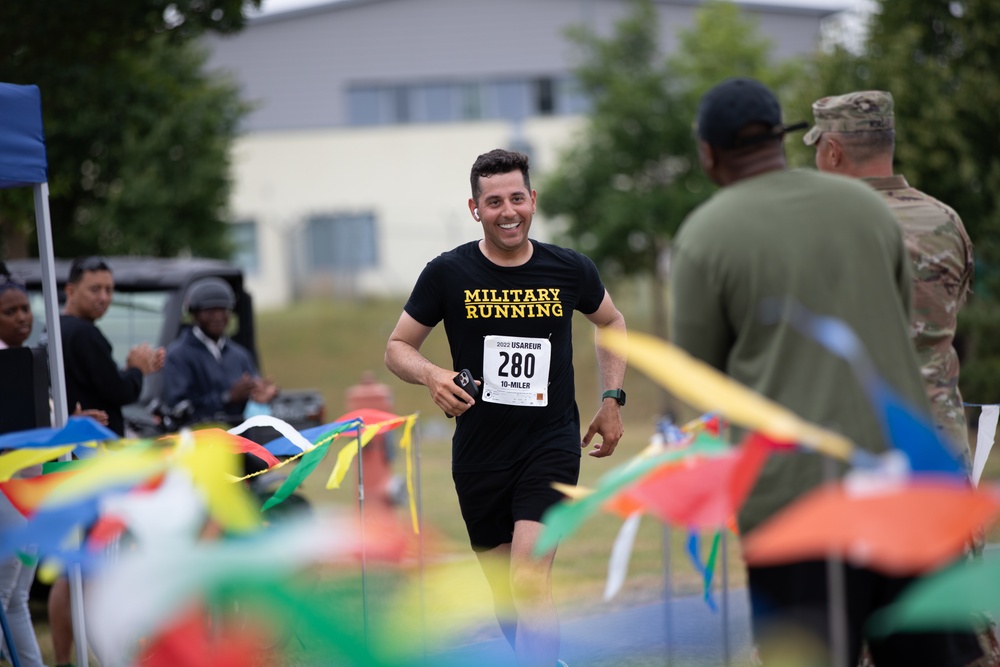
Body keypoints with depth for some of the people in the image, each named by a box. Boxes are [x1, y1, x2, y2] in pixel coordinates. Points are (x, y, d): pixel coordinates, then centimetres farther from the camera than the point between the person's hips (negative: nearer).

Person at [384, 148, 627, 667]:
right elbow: (397, 347, 4)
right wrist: (432, 376, -18)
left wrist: (612, 399, 11)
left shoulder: (569, 270, -1)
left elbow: (611, 322, 20)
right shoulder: (448, 273, -5)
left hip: (551, 444, -2)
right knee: (503, 590, 12)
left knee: (530, 579, -20)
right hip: (479, 451, 2)